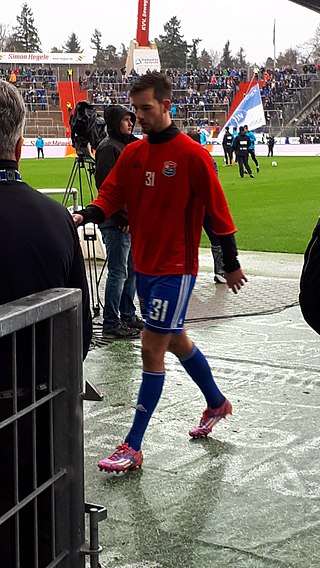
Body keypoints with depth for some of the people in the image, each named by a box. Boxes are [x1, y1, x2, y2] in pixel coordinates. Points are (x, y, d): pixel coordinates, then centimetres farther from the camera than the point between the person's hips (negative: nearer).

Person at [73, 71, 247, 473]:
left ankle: (133, 447, 0)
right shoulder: (132, 153, 6)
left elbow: (217, 211, -8)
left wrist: (231, 264, -4)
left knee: (151, 350, -7)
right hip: (144, 266, 7)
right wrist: (83, 216, -20)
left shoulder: (192, 155, -12)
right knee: (175, 341, 20)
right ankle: (216, 403, 44)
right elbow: (110, 196, 1)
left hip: (175, 270, -7)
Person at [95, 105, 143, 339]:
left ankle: (128, 317, 27)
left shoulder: (128, 145, 18)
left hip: (131, 220, 10)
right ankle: (111, 325, 0)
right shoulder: (108, 147, -11)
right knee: (118, 273, -6)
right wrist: (123, 217, -18)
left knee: (133, 270, 15)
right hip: (117, 222, -10)